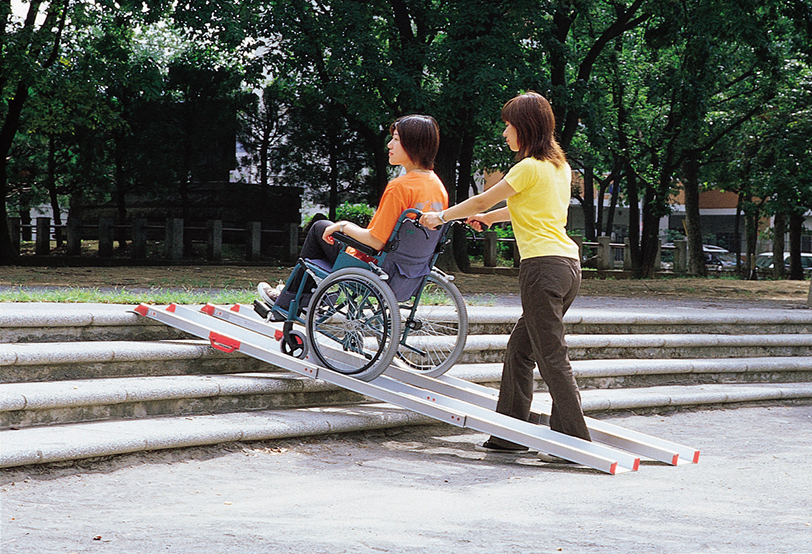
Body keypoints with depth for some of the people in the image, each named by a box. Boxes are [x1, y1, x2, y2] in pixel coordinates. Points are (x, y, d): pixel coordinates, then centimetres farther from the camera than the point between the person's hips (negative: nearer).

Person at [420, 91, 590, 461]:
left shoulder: (530, 167, -9)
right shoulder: (559, 165, 16)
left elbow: (483, 201, 1)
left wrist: (441, 217, 16)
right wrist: (486, 218, 43)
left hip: (543, 265, -9)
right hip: (568, 264, 9)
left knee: (552, 358, -6)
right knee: (519, 350, 15)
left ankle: (575, 440, -6)